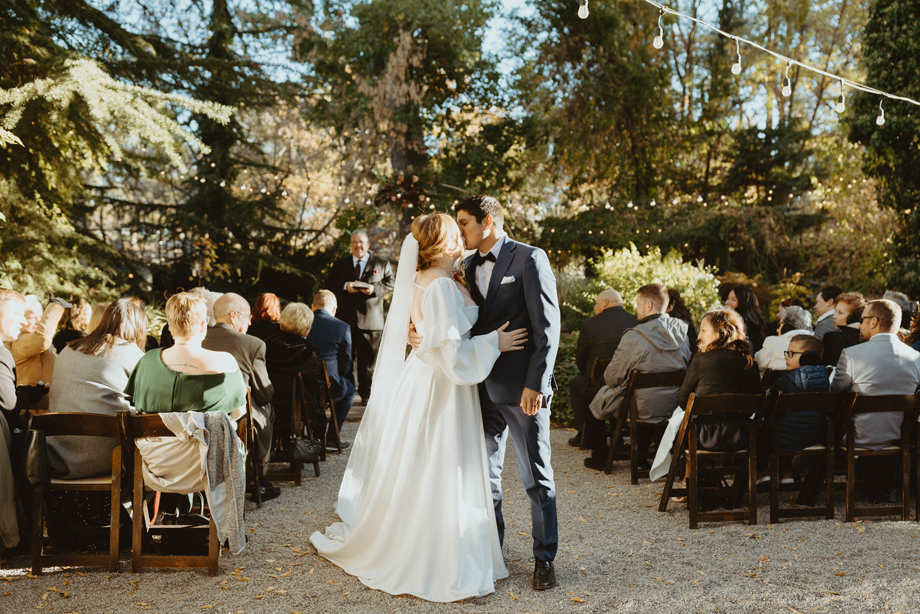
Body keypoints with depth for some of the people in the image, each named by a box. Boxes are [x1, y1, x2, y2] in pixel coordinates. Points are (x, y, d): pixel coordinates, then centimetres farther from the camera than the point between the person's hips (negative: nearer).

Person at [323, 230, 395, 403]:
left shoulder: (382, 264, 10)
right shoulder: (340, 265, 14)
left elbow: (389, 283, 4)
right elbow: (329, 285, 6)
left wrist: (374, 288, -15)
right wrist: (345, 286, -13)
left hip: (370, 319, -2)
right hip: (346, 319, 2)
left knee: (367, 360, 1)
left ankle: (366, 394, 11)